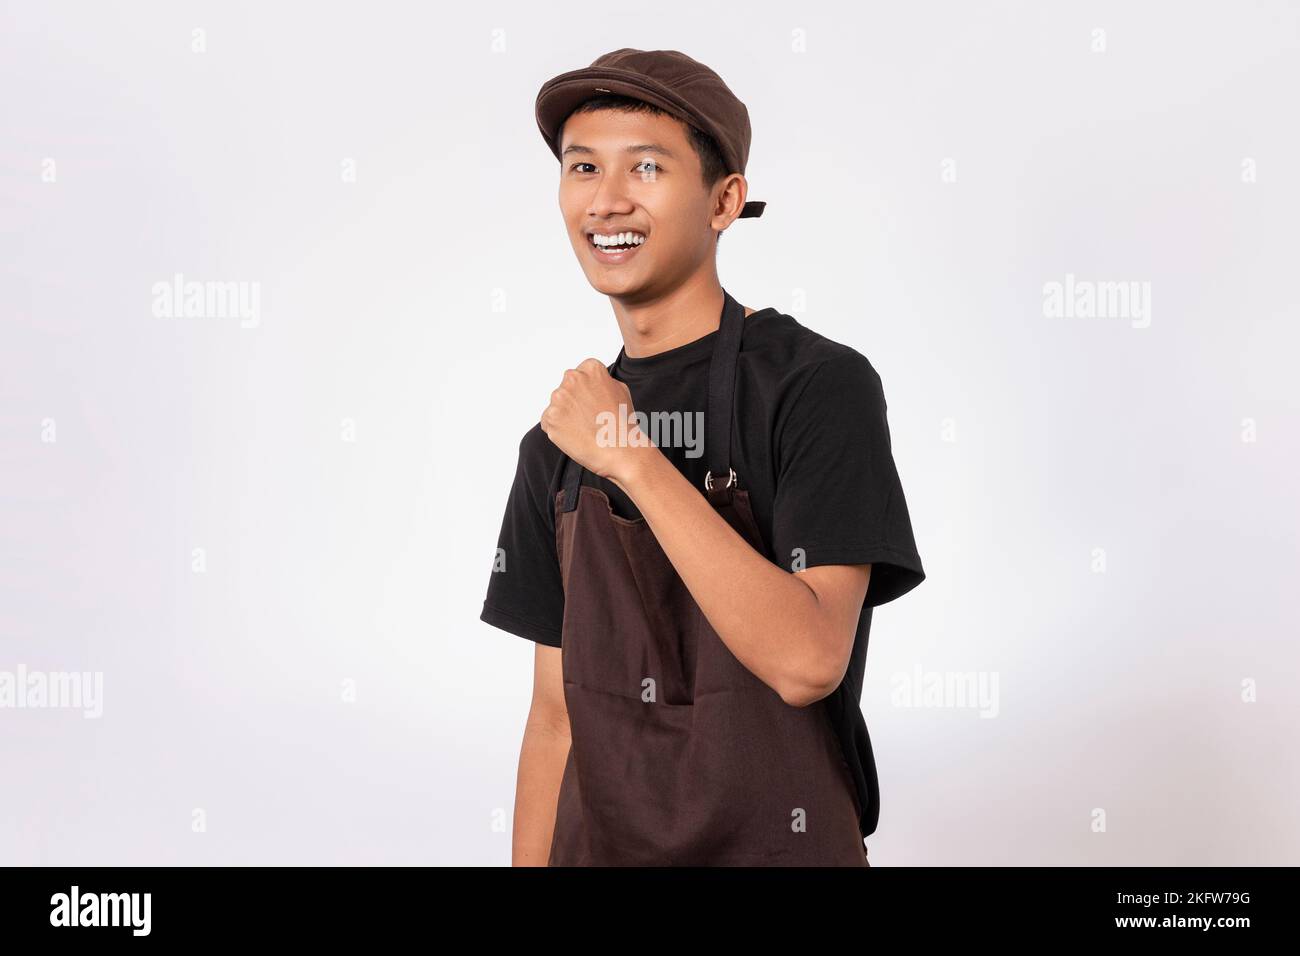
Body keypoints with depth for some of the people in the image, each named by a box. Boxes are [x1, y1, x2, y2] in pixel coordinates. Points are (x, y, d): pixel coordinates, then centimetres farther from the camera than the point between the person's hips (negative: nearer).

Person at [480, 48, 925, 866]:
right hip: (597, 846, 5)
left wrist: (633, 460, -24)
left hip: (779, 844, -4)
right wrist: (531, 860, 2)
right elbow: (558, 714, 6)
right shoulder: (560, 438, 4)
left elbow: (807, 662, -24)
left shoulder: (820, 385, -12)